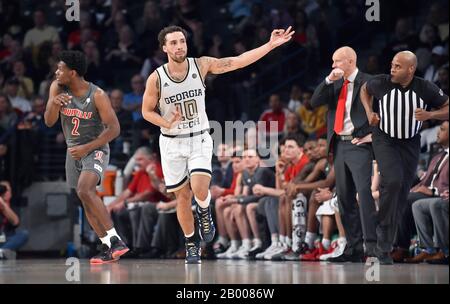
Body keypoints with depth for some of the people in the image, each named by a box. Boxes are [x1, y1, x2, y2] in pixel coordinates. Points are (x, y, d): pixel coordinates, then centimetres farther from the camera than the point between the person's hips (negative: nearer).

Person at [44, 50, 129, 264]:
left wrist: (87, 148, -25)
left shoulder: (97, 95, -20)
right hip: (73, 150, 7)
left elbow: (114, 128, -18)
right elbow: (49, 122, -8)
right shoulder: (57, 88, -5)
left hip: (95, 149, -7)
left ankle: (115, 240, -25)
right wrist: (54, 104, -29)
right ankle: (107, 247, 16)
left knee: (85, 191, -27)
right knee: (86, 200, 8)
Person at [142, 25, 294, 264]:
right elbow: (147, 111, 1)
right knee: (182, 195, 6)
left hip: (199, 139, 0)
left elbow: (238, 61, -11)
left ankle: (204, 212, 14)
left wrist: (271, 45, -18)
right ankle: (192, 244, 25)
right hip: (172, 143, 0)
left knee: (200, 189, -21)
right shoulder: (156, 78, -11)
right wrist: (167, 124, -18)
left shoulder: (201, 65, -9)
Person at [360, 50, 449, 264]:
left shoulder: (426, 89, -17)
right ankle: (384, 229, -9)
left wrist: (430, 115, -24)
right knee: (393, 180, -26)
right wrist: (369, 112, -5)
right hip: (384, 140, -2)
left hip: (410, 143, 2)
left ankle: (385, 242, 19)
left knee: (402, 192, 5)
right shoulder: (381, 83, -15)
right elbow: (364, 89, 9)